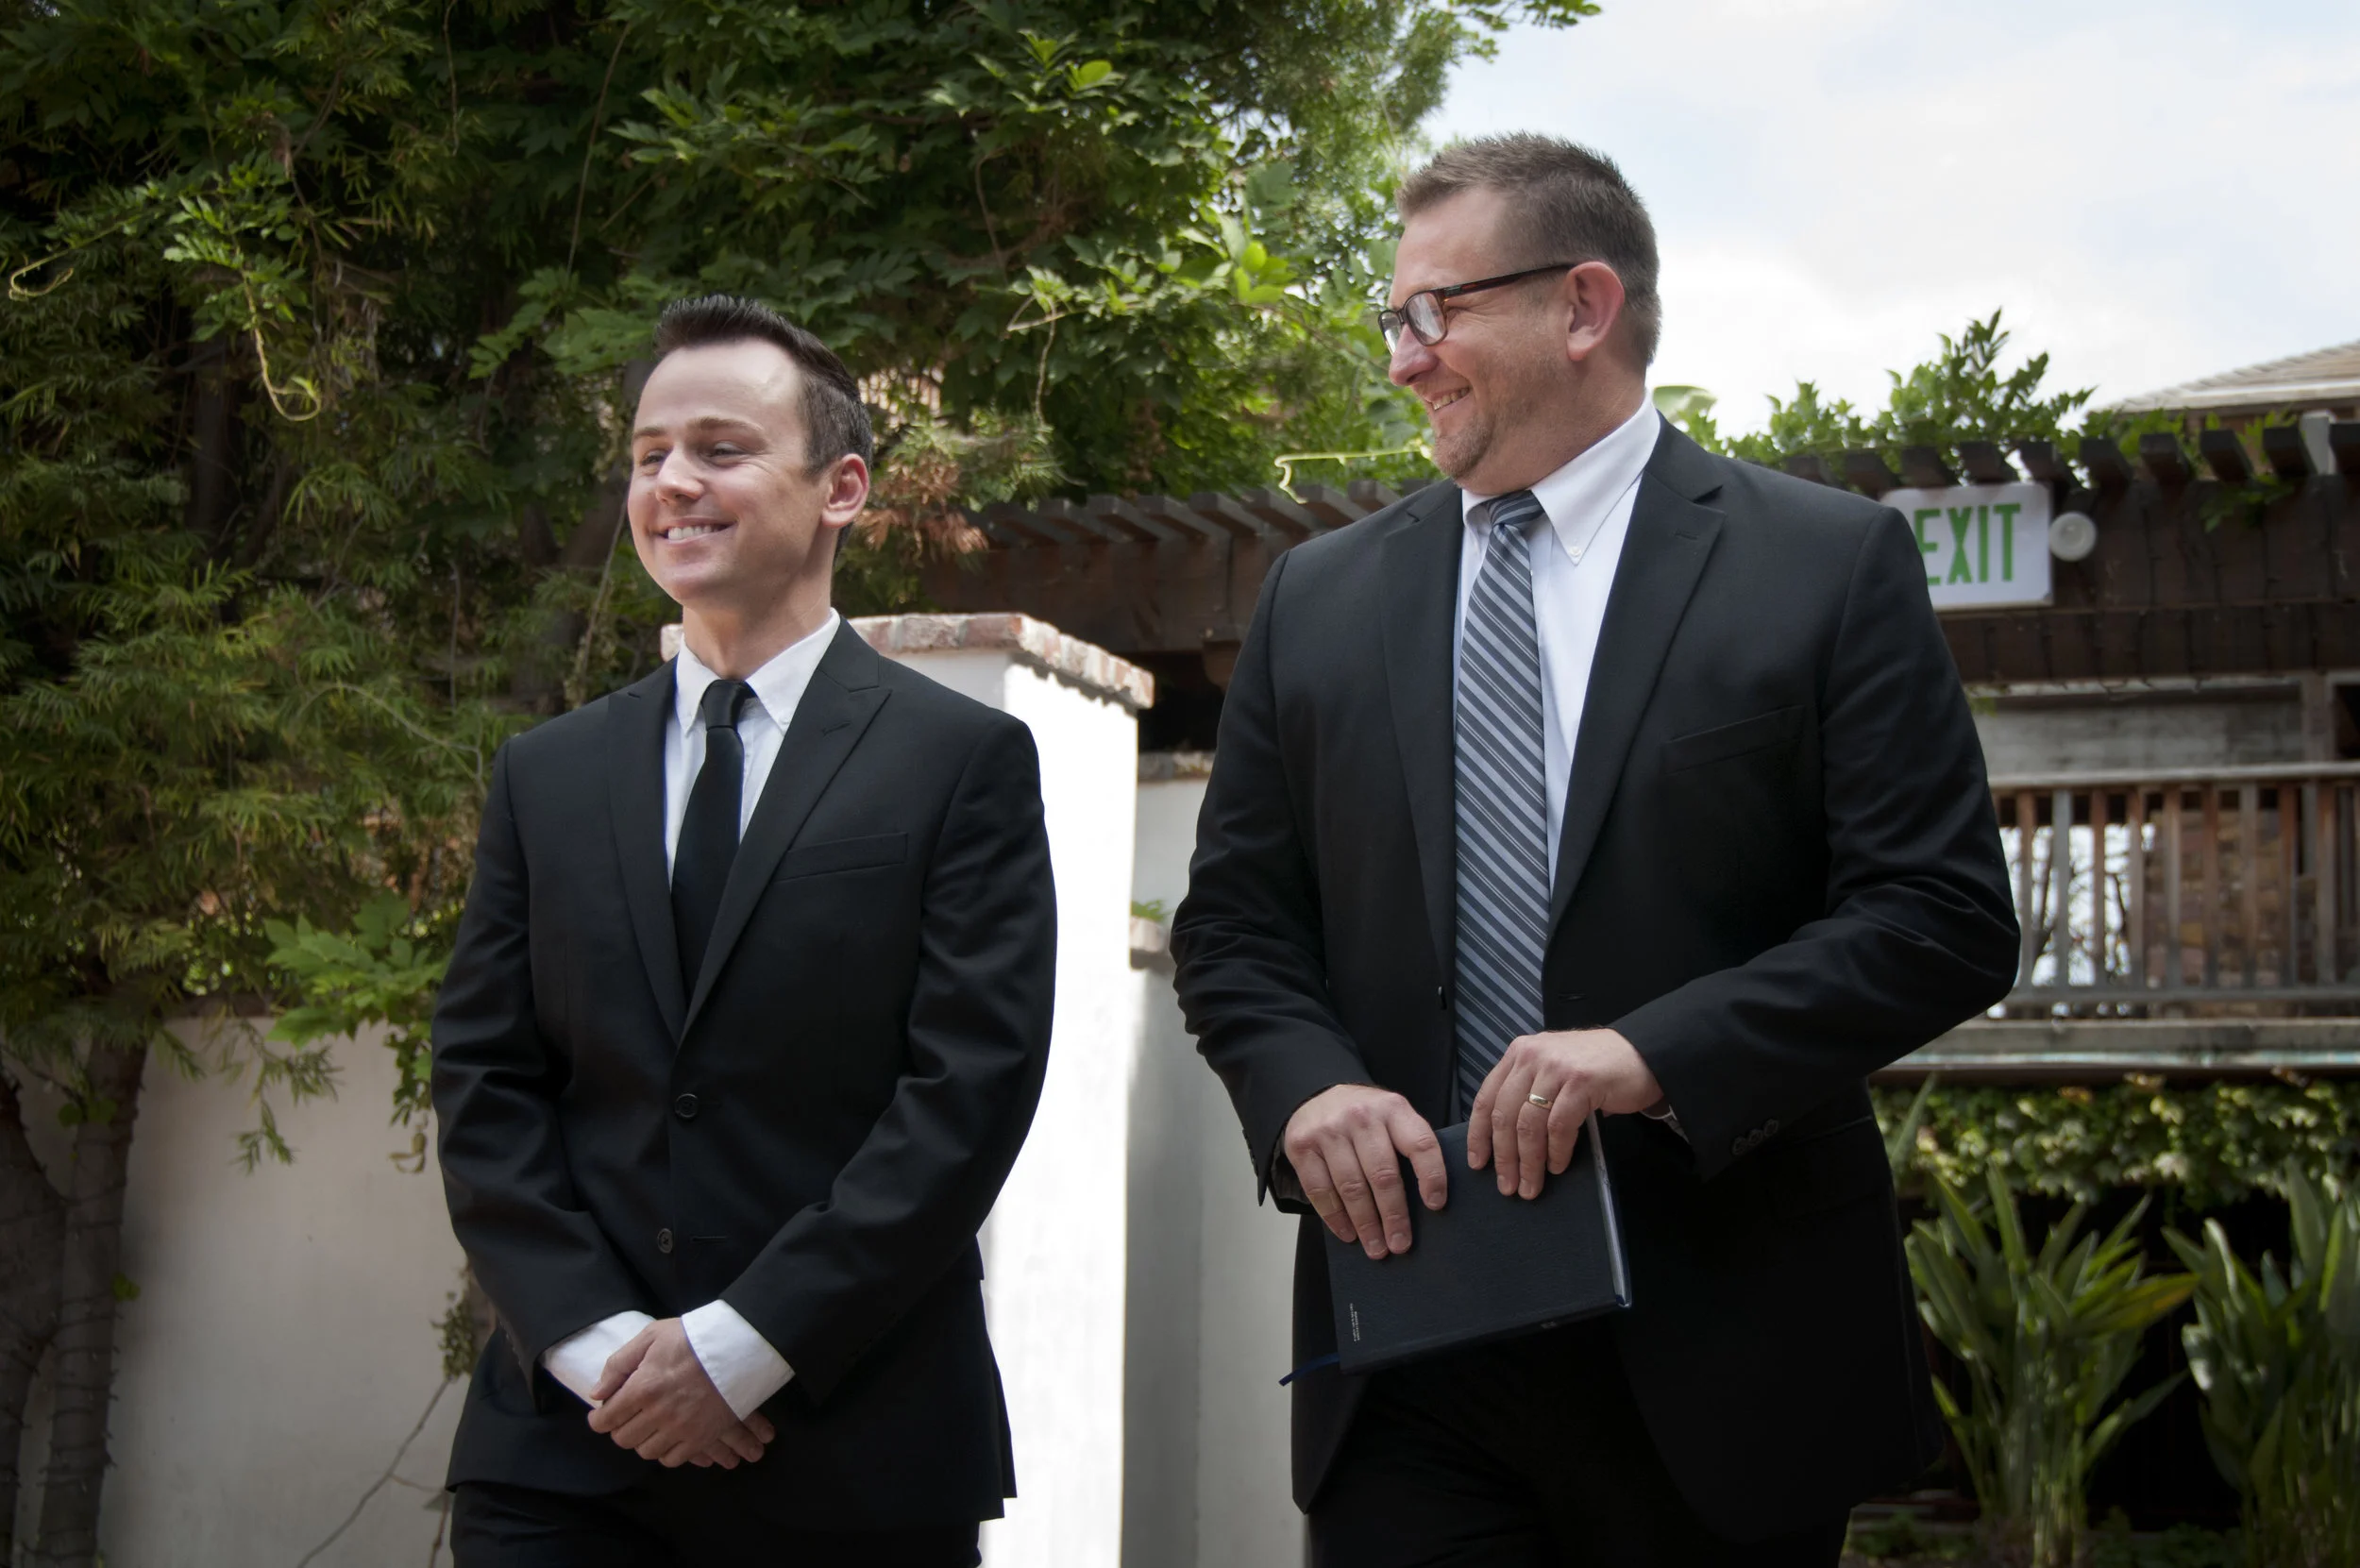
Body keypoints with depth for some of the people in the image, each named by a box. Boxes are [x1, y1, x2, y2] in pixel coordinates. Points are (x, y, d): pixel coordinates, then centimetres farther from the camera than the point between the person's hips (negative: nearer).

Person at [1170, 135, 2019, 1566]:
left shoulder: (1832, 563, 0)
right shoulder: (1319, 596, 11)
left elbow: (1947, 915, -6)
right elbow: (1235, 922, 13)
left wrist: (1657, 1052, -18)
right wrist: (1306, 1082, -9)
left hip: (1717, 1351, -2)